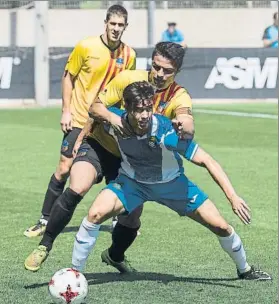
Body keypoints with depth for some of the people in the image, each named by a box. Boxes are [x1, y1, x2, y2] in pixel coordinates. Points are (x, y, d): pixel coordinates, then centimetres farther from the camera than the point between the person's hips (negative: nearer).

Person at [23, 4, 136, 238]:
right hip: (79, 120, -2)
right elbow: (68, 77, -2)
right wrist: (66, 111, -6)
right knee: (64, 169, -4)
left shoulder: (129, 55, -3)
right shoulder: (86, 47, -11)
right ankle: (45, 220, 7)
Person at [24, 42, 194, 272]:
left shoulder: (179, 97, -15)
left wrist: (183, 124, -57)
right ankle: (45, 246, -14)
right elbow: (97, 106, -8)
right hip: (99, 146, -2)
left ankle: (115, 255, 36)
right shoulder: (129, 79, -16)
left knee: (131, 220, 1)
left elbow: (188, 129, -35)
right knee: (76, 190, -28)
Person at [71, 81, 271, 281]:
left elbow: (207, 161, -33)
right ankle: (75, 272, -5)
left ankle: (244, 269, 27)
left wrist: (233, 197, -38)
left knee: (221, 226, -3)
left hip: (171, 182, -1)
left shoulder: (165, 131, -36)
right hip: (131, 180, 1)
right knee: (95, 214, -23)